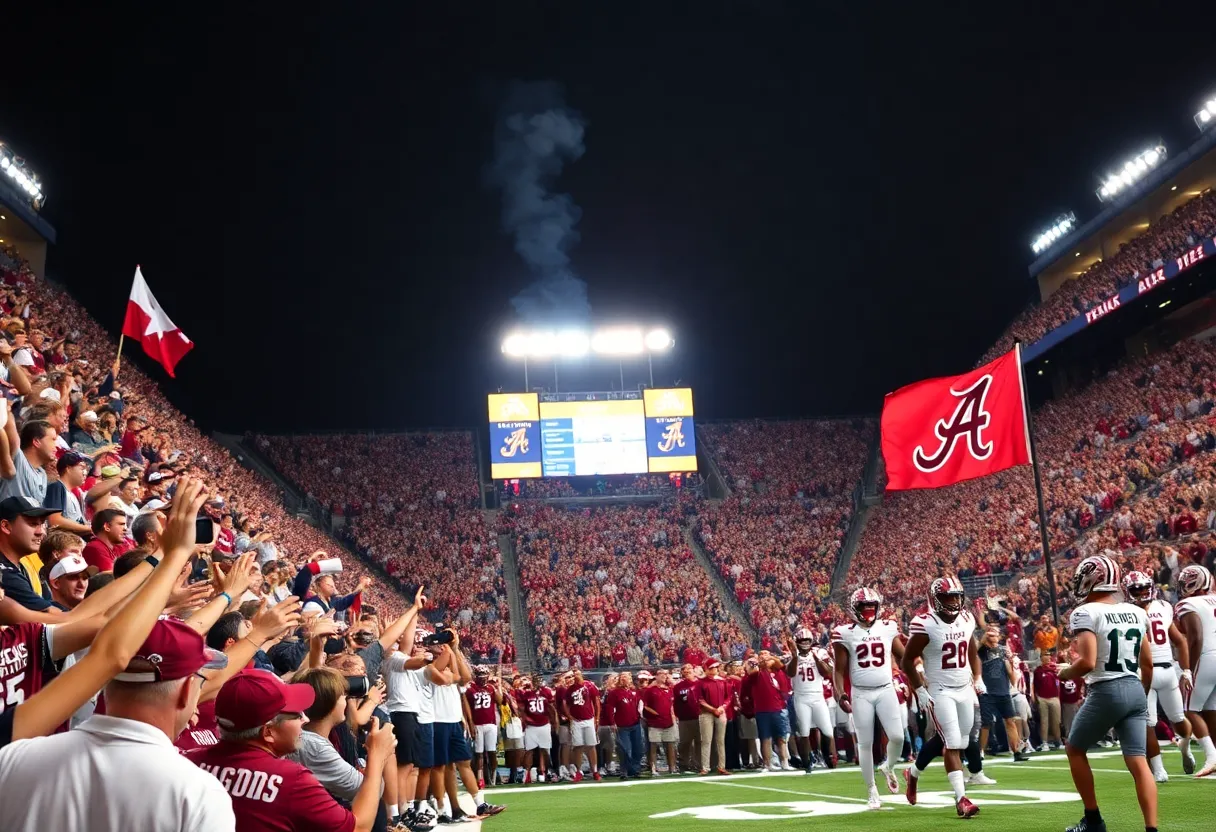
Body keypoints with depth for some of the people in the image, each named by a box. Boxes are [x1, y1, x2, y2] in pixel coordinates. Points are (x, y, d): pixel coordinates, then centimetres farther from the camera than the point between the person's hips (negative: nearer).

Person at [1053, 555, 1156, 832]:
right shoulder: (1136, 612, 11)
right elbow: (1148, 663, 14)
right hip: (1135, 690, 6)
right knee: (1137, 761, 4)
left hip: (1106, 692, -6)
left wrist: (1065, 673, 0)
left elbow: (1087, 662, -20)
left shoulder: (1086, 613, -11)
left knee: (1075, 749, 14)